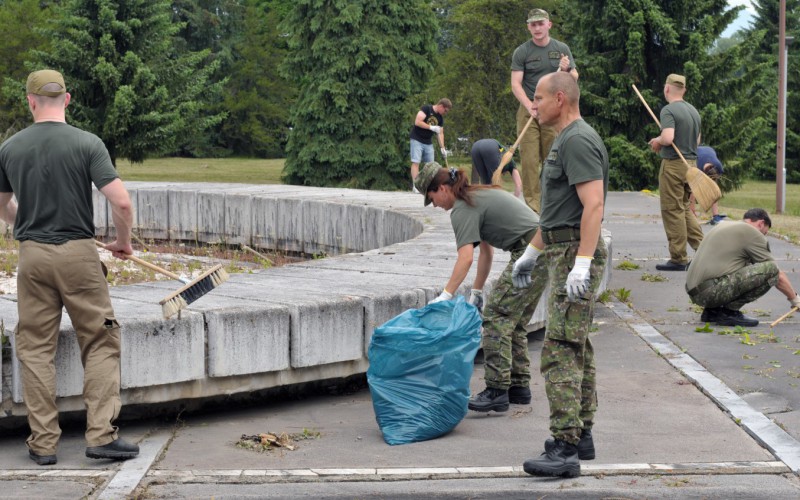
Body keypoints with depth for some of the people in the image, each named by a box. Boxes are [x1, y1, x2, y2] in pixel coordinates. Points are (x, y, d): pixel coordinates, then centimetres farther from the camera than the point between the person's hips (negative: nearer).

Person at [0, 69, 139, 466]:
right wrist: (123, 241, 5)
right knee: (100, 343, 7)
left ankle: (43, 442, 10)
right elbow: (121, 202, -14)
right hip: (78, 254, -2)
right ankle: (101, 435, 1)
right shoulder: (87, 144, -7)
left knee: (35, 348, 9)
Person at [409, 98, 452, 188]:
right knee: (416, 162, -13)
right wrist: (431, 127, -20)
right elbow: (417, 122, -22)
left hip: (428, 143, 7)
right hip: (417, 140, -7)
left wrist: (442, 148, 4)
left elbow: (440, 133, 11)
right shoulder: (426, 109, -13)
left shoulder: (440, 118, 8)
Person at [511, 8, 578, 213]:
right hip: (528, 110, -2)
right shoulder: (522, 52, 1)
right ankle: (532, 205, -6)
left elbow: (575, 79, 13)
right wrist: (530, 106, -21)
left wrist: (566, 70, -10)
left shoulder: (562, 49, 9)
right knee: (529, 159, -7)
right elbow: (515, 84, -6)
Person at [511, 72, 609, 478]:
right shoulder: (565, 141, 19)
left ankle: (564, 448, -20)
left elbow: (593, 204, -25)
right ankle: (581, 435, 23)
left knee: (560, 350, -16)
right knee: (577, 348, 15)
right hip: (562, 253, 11)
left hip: (575, 253, -11)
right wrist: (531, 253, 31)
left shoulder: (578, 141, -15)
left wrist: (581, 264, -31)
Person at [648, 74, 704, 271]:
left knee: (673, 211, -2)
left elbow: (668, 138, -26)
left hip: (673, 164, -8)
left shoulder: (668, 110, -13)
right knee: (685, 209, 18)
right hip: (691, 164, 8)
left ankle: (678, 259, 0)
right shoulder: (693, 111, 13)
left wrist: (657, 141, -4)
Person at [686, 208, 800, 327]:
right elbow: (778, 275, 3)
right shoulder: (752, 233, 0)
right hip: (712, 289, -9)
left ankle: (712, 311, 14)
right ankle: (728, 312, -6)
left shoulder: (724, 225, 26)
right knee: (770, 269, -11)